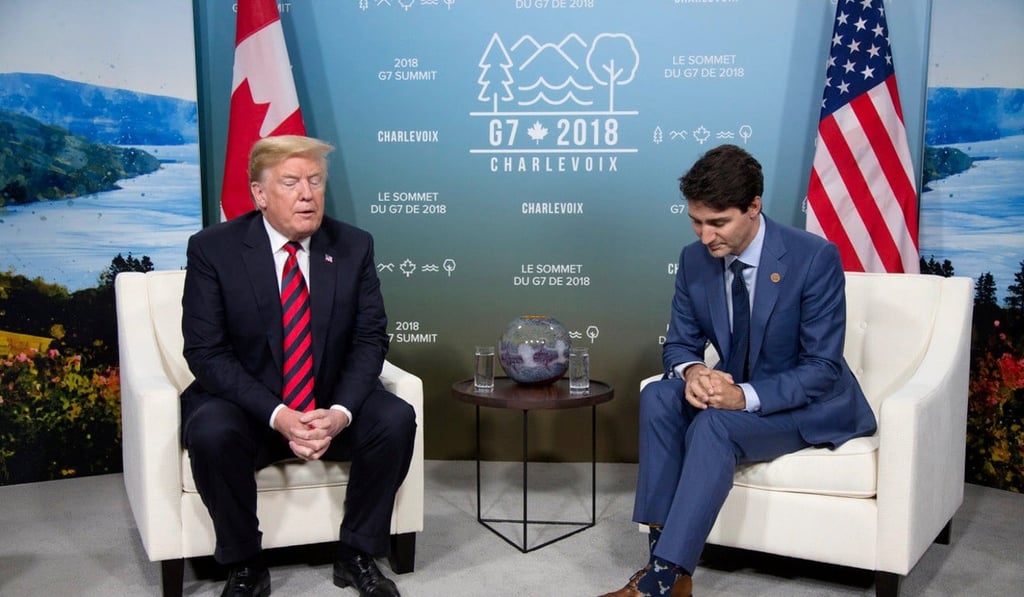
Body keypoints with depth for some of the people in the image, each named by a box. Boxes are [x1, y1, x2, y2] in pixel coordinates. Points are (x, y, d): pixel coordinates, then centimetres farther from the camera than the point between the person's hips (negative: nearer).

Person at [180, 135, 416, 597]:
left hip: (332, 408, 2)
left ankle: (357, 554, -3)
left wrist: (340, 412, -22)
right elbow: (205, 351, -13)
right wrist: (277, 415, -25)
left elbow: (370, 339, -4)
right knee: (211, 433, -32)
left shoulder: (354, 246, -3)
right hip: (248, 407, -1)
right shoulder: (212, 248, -9)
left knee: (396, 419, -24)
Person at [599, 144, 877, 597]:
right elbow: (680, 343, 2)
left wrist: (747, 397, -35)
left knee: (713, 426, -33)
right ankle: (662, 553, -22)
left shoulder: (815, 258, -21)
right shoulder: (694, 260, -6)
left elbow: (823, 368, -20)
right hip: (735, 394, 5)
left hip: (810, 404, -5)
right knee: (658, 397, -23)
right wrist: (692, 371, -23)